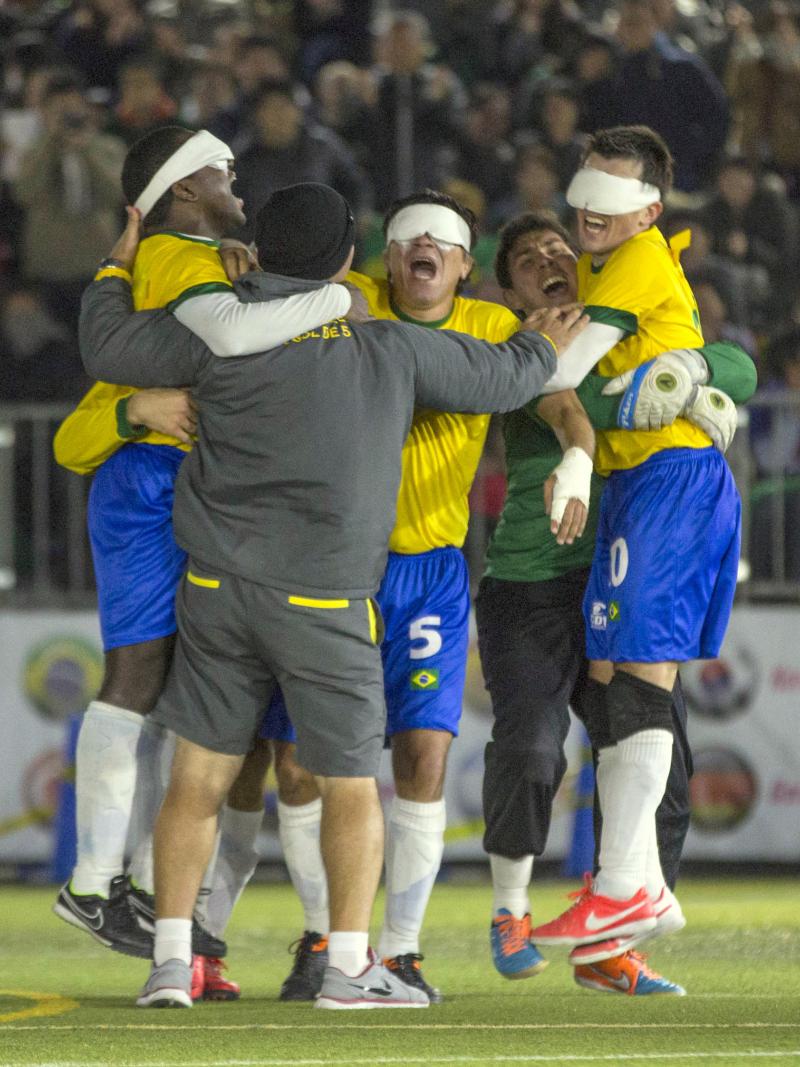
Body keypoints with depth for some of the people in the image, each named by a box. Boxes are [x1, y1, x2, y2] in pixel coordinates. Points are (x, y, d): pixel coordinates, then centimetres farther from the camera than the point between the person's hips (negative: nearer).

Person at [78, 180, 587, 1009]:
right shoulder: (395, 350, 0)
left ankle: (171, 961, 1)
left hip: (218, 589, 1)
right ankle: (349, 966, 0)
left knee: (198, 778, 7)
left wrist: (116, 272, 25)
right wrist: (543, 348, 37)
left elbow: (107, 347, 5)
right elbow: (498, 377, 14)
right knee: (350, 786, 8)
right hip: (324, 601, -1)